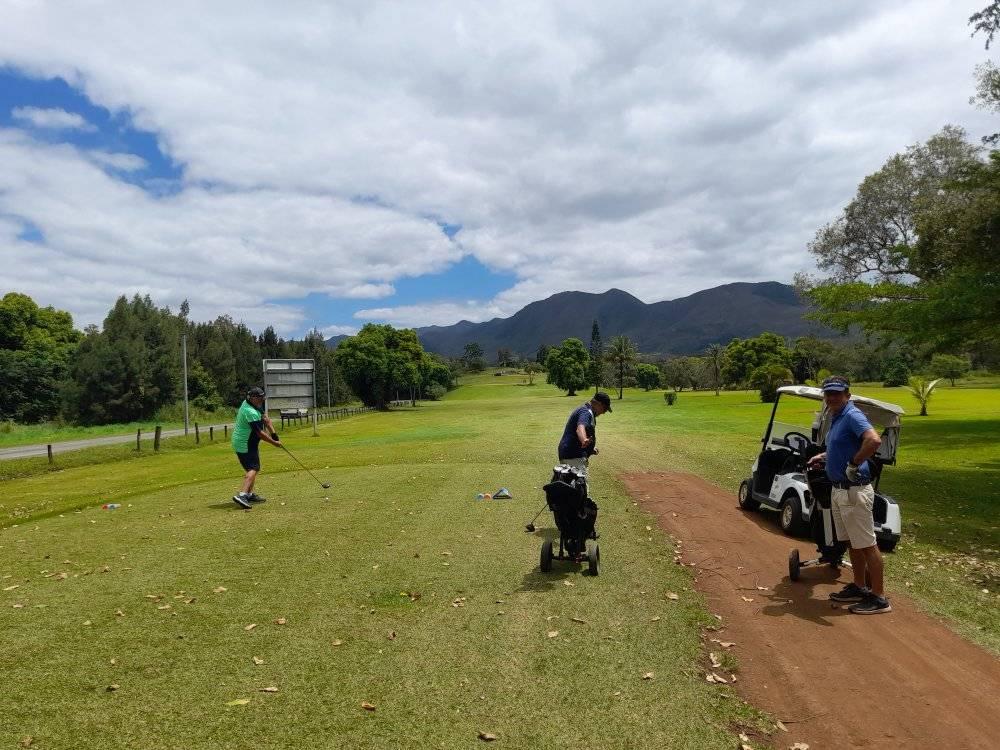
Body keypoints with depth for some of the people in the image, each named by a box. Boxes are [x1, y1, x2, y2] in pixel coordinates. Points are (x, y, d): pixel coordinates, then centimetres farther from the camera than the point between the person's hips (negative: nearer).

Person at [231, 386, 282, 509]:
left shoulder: (256, 405, 4)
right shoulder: (251, 412, -25)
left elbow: (265, 418, 7)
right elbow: (260, 433, -22)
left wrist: (273, 433, -3)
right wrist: (274, 443, -13)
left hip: (241, 443, 11)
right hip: (245, 445, -11)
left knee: (254, 467, 19)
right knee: (253, 468, -18)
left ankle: (250, 494, 25)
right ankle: (242, 495, -32)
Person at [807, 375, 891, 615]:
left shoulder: (853, 416, -17)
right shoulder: (836, 418, 12)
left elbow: (874, 441, -34)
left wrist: (854, 464, -25)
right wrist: (823, 456, 20)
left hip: (854, 491, -10)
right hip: (839, 490, 10)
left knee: (867, 544, -1)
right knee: (852, 542, 18)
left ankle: (879, 598, 8)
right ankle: (859, 588, 29)